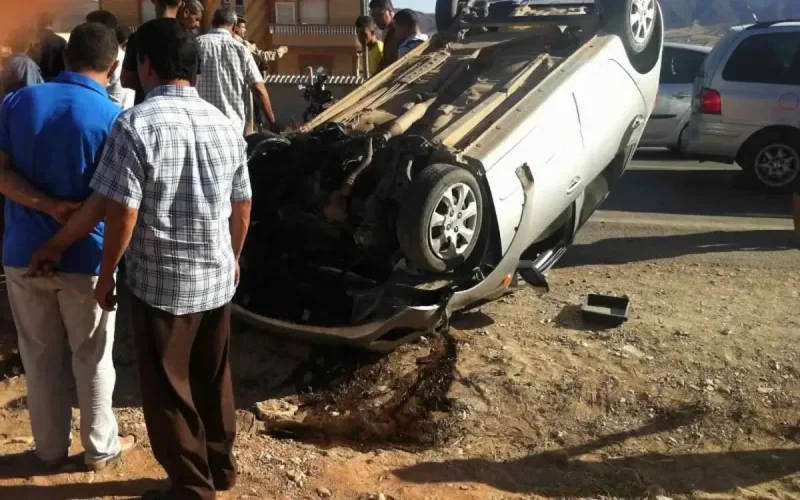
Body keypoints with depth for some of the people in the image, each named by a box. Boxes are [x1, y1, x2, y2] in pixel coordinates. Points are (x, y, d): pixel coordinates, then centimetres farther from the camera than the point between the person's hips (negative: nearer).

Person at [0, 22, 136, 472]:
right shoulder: (113, 118, -11)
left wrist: (48, 207, -14)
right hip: (85, 258, -3)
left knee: (41, 356, 16)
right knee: (92, 358, 13)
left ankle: (51, 448, 31)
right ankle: (101, 448, 27)